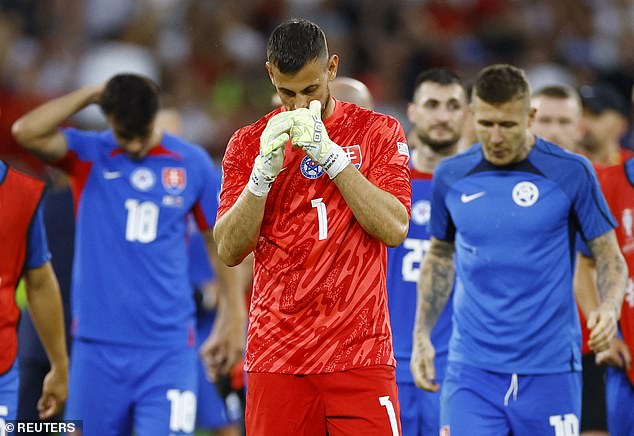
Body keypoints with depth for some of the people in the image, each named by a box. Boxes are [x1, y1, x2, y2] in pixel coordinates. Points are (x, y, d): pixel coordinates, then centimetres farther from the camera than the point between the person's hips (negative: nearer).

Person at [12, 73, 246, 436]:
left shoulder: (192, 163, 3)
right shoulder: (89, 155, 1)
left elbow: (218, 238, 14)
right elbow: (26, 132, -16)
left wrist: (234, 311, 12)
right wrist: (89, 95, -10)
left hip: (168, 348, -1)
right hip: (99, 344, 1)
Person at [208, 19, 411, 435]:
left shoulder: (378, 131, 5)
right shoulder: (248, 143, 8)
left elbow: (394, 229, -8)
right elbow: (230, 251, 1)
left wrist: (330, 154, -13)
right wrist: (264, 169, -12)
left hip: (360, 355, -1)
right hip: (276, 360, 1)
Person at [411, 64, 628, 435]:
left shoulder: (571, 172, -3)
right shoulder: (451, 176, 4)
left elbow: (609, 257, 2)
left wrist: (609, 308, -18)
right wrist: (422, 335, 10)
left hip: (549, 369, -1)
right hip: (472, 371, 2)